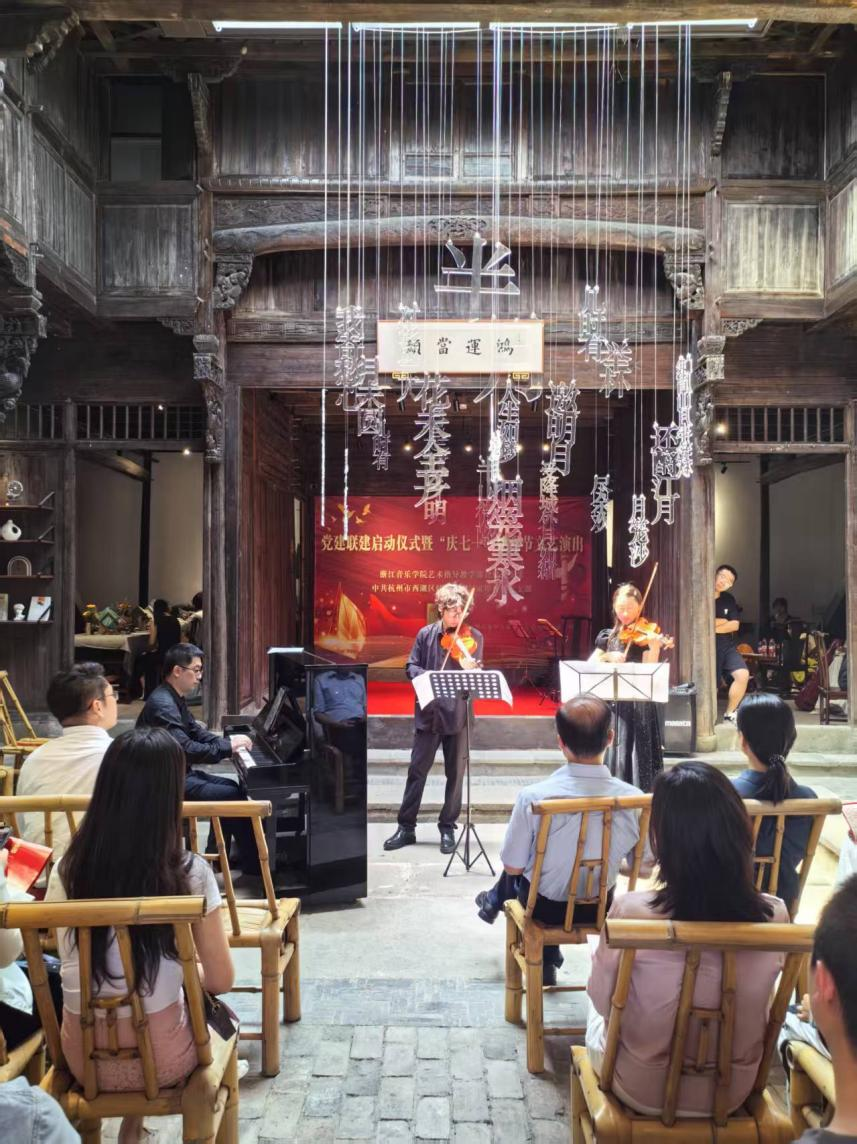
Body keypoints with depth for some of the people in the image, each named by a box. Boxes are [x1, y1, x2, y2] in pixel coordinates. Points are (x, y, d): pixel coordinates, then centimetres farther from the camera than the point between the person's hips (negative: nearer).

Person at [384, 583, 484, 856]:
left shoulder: (473, 638, -2)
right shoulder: (425, 634, 2)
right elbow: (411, 667, 4)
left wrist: (471, 669, -31)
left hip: (458, 715, -1)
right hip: (428, 713, 1)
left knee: (455, 773, 7)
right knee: (417, 769, 6)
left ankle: (447, 828, 21)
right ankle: (406, 827, 18)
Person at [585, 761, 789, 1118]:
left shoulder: (631, 912, -30)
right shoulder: (774, 915, -21)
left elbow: (602, 1001, -11)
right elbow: (754, 1003, -1)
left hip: (643, 1090, -2)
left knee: (598, 1014, 30)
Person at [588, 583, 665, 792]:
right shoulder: (608, 636, 11)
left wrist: (655, 647, -25)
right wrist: (607, 657, -12)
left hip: (638, 706, -4)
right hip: (611, 705, 4)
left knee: (637, 757, -6)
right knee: (609, 755, 1)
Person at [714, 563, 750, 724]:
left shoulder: (729, 599, 9)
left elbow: (735, 625, 0)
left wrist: (714, 627, -13)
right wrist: (722, 621, -8)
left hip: (727, 646, 4)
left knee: (743, 675, -14)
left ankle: (730, 713, 4)